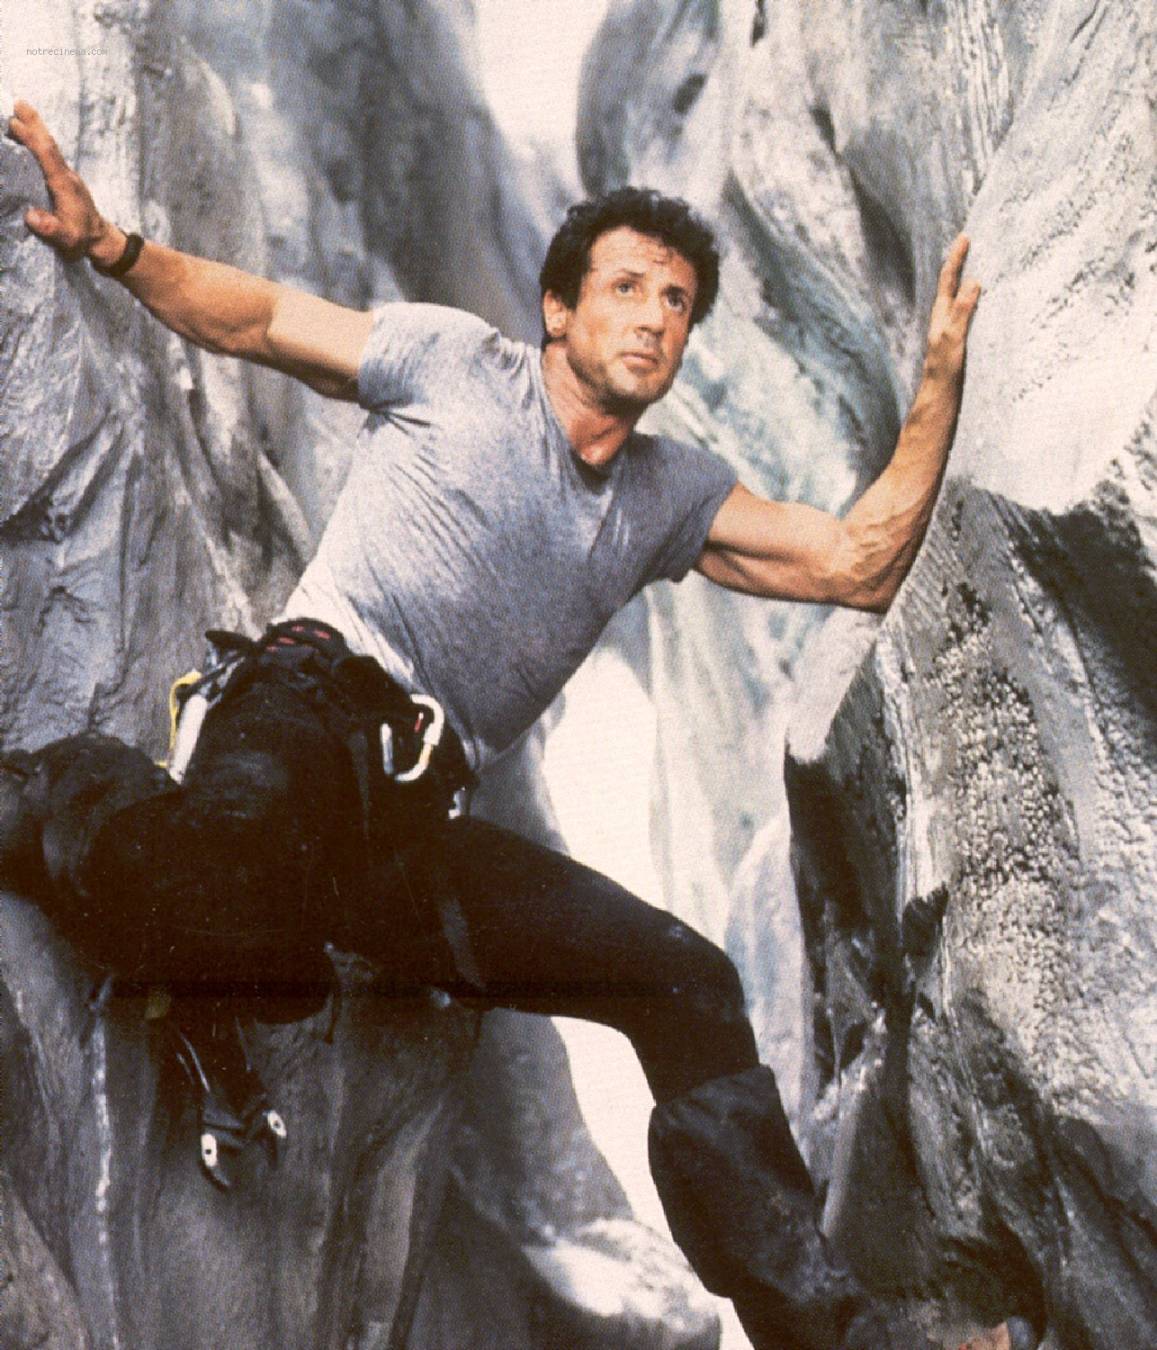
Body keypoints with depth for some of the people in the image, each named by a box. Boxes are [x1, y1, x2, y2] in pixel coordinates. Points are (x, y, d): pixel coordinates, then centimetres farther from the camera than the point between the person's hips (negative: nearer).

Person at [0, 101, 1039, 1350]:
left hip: (413, 824, 6)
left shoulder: (673, 494, 24)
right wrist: (113, 245, -1)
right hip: (310, 708, -5)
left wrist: (940, 380, 12)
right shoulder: (456, 364, 11)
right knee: (231, 927, -41)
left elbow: (858, 565, 18)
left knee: (688, 981, -3)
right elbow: (251, 314, 16)